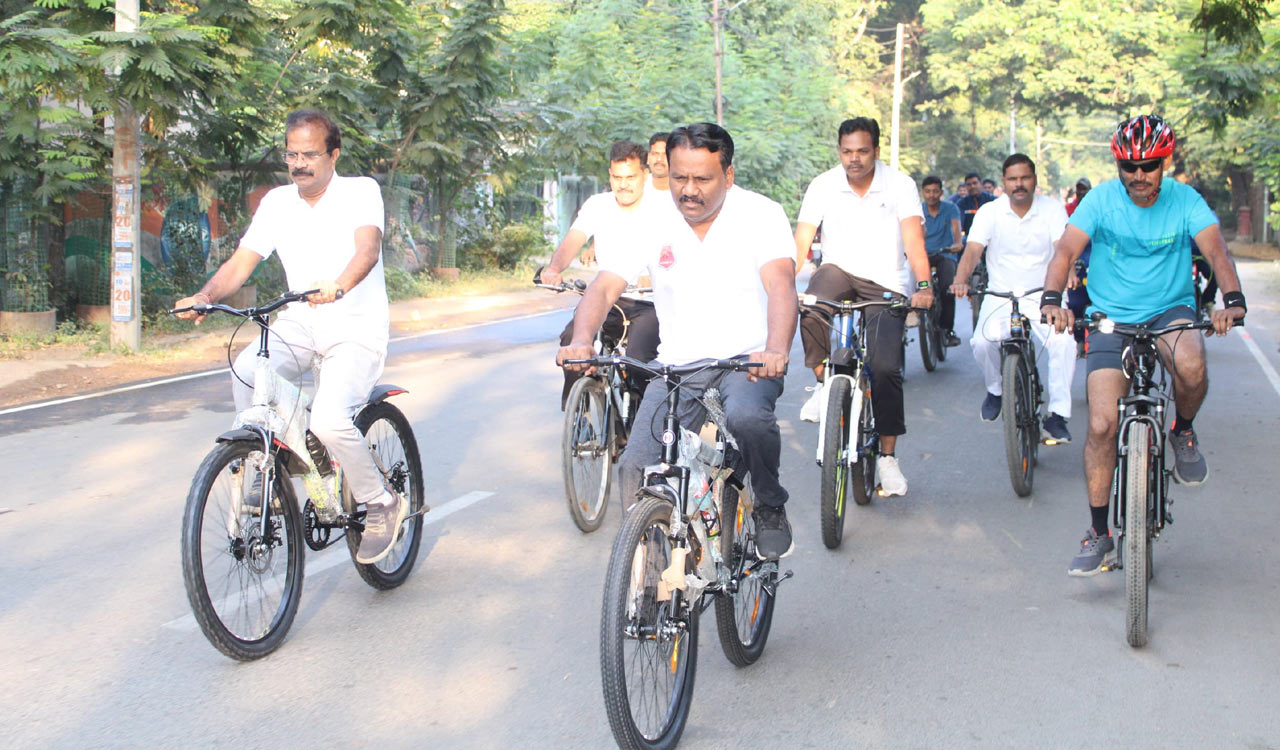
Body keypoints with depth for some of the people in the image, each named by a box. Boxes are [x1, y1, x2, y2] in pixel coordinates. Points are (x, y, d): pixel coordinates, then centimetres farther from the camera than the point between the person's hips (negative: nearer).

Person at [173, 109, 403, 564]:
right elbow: (241, 262, 0)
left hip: (356, 328, -5)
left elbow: (368, 248, -28)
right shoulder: (277, 202, 5)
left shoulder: (361, 192, -9)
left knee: (329, 420, -27)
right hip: (301, 322, 5)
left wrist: (339, 286, -49)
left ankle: (382, 505, -3)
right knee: (246, 371, -26)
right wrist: (205, 295, -21)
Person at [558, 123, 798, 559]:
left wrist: (776, 351, -44)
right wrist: (581, 342, -29)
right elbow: (603, 287, -8)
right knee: (636, 470, -14)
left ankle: (771, 509, -7)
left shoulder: (761, 215, -9)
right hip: (677, 365, 3)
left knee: (747, 417, -36)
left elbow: (781, 286, -24)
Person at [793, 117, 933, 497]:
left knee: (886, 367, -14)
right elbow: (801, 240, -11)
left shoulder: (899, 184, -7)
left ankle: (887, 455, 3)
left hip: (885, 285, -1)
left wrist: (924, 286, -34)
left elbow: (914, 239, -18)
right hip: (839, 273, 1)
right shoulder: (823, 185, -4)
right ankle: (823, 382, -12)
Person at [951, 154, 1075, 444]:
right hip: (1001, 296, 1)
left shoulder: (1052, 209, -3)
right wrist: (961, 281, -36)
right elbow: (973, 249, -15)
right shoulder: (990, 211, -2)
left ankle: (1057, 415, -13)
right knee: (982, 343, -24)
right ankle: (996, 389, 10)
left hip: (1043, 295, 0)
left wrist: (1055, 288, -36)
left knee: (1064, 342, -26)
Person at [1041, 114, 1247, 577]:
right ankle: (1099, 534, 3)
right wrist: (1051, 299, -37)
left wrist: (1233, 299, -38)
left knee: (1191, 365, -35)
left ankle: (1183, 433, 0)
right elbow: (1067, 250, -18)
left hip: (1170, 311, 0)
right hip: (1111, 319, 0)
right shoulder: (1101, 200, -8)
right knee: (1102, 425, -11)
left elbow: (1215, 250, -18)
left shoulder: (1185, 200, -7)